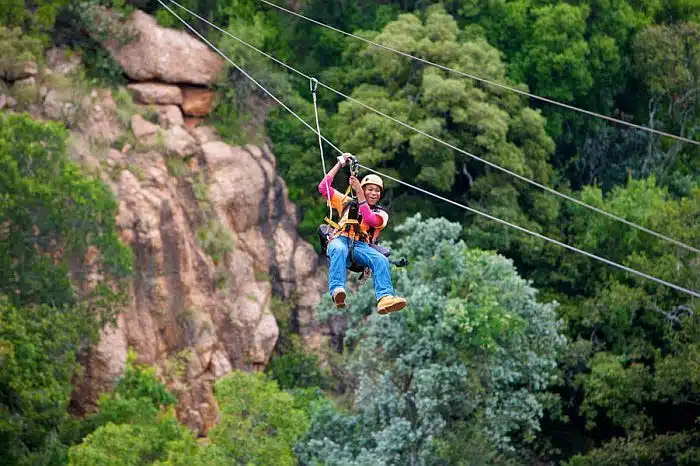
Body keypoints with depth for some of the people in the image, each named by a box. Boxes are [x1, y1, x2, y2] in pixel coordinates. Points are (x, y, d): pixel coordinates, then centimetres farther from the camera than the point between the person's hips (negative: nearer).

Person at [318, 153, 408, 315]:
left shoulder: (381, 214, 22)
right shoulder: (348, 202, 27)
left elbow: (370, 219, -3)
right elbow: (323, 188, 20)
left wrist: (359, 192, -4)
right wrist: (339, 164, 20)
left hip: (361, 246, 0)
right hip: (341, 240, 0)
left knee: (381, 260, -33)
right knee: (339, 250, -40)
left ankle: (385, 298, -55)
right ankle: (337, 290, -61)